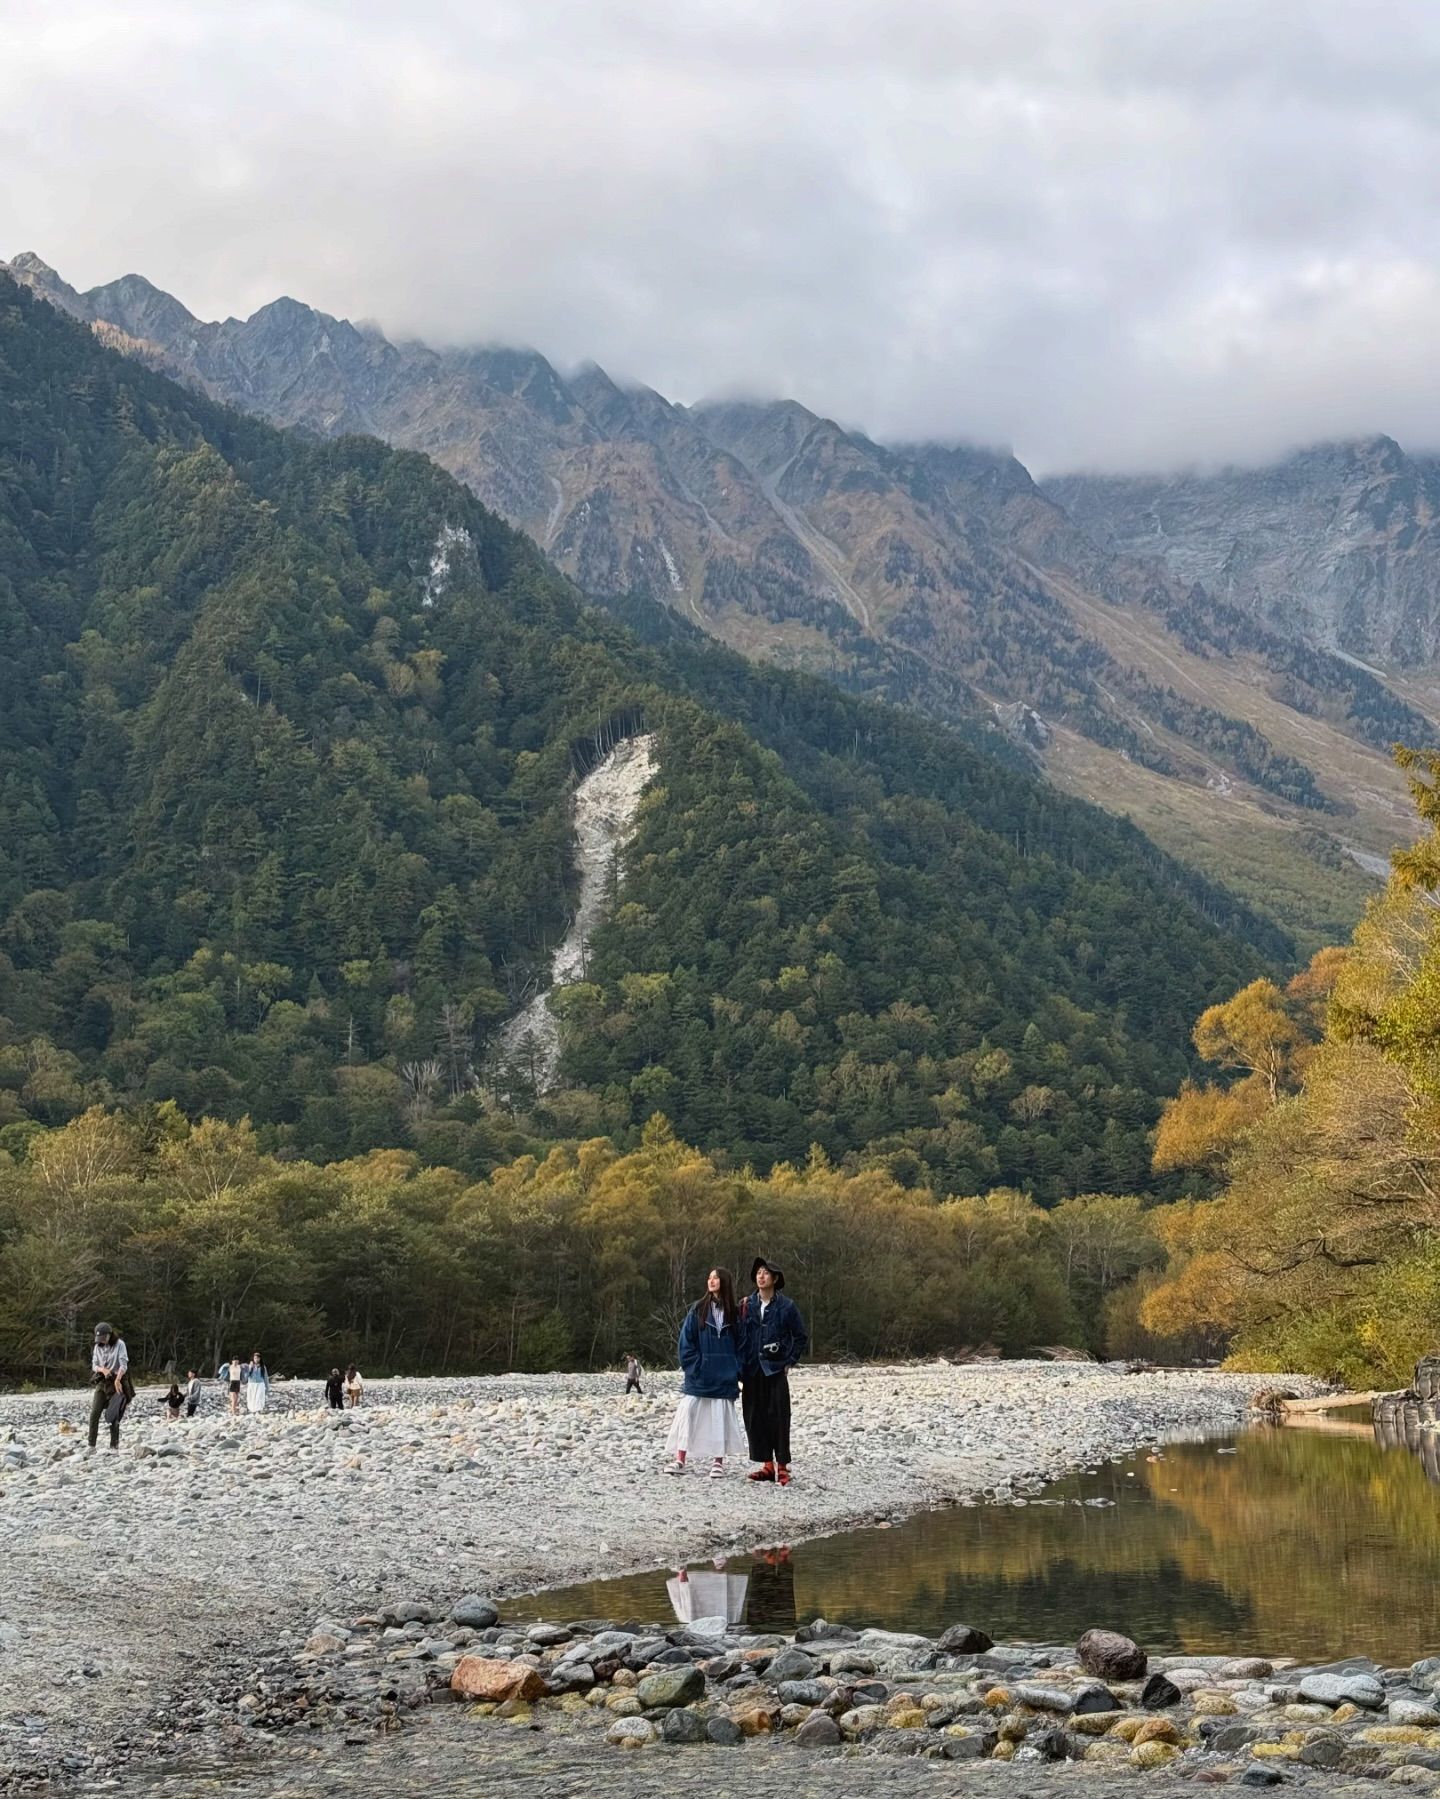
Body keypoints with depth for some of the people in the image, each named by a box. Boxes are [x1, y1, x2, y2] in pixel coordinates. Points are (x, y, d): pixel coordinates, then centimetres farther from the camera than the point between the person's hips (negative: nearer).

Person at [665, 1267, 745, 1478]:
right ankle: (680, 1459, -1)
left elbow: (741, 1344, 7)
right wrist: (692, 1366, -6)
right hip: (698, 1377, 0)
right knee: (687, 1415, -5)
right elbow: (686, 1341, 3)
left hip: (724, 1379, 0)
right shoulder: (698, 1309, 4)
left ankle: (718, 1462, 7)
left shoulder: (735, 1313, 5)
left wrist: (737, 1371, -1)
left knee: (720, 1418, 1)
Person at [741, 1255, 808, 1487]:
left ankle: (782, 1467, 0)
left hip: (776, 1370, -3)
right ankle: (767, 1465, 13)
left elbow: (801, 1338, 6)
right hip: (752, 1371, 3)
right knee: (754, 1418, 4)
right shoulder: (747, 1305, 6)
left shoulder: (787, 1306, -1)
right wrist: (741, 1363, 6)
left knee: (778, 1418, -5)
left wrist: (789, 1362, 0)